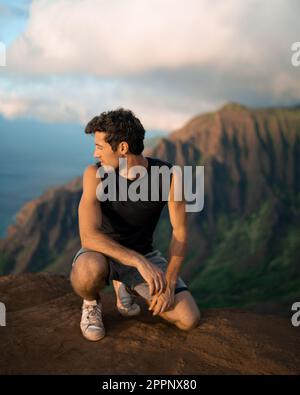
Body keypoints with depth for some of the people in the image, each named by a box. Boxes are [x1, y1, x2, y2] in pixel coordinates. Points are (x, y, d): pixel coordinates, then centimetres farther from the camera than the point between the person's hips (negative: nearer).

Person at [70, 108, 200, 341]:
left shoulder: (168, 174, -18)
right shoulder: (95, 174, -23)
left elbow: (180, 231, -12)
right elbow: (89, 236, -33)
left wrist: (169, 284, -21)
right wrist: (140, 263, -44)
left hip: (143, 255, 3)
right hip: (102, 254, -2)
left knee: (189, 319, -13)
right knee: (89, 271, -41)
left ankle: (126, 285, 12)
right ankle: (92, 302, -2)